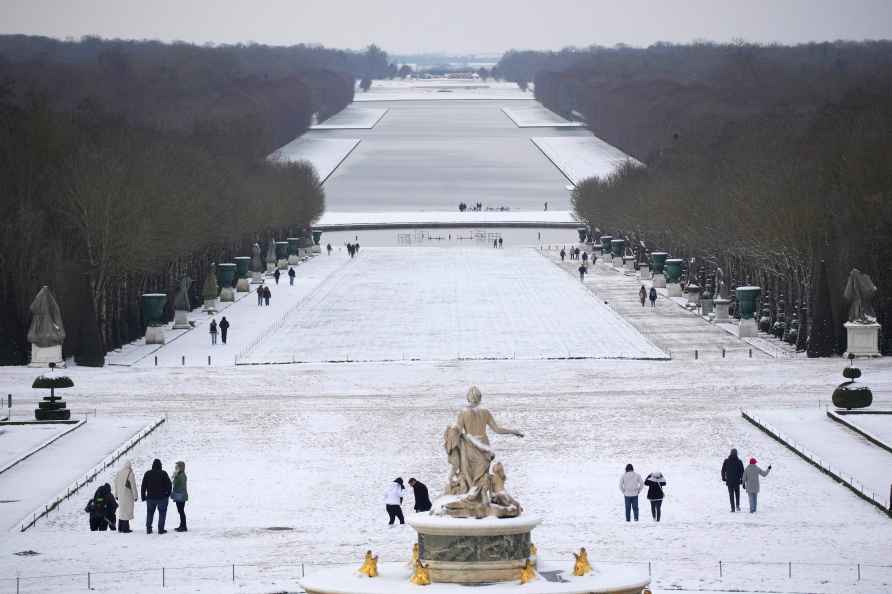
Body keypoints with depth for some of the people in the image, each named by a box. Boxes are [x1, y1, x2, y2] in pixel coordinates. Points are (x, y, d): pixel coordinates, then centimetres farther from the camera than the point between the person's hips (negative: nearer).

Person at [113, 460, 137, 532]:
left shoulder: (118, 473, 9)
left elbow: (116, 485, 14)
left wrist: (116, 495, 21)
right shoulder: (130, 473, -11)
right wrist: (135, 496, -7)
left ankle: (120, 528, 16)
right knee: (127, 511, -3)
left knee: (121, 511, 14)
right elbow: (133, 485, -12)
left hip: (120, 495, 6)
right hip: (128, 495, -6)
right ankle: (125, 528, -4)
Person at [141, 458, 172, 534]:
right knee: (162, 513, 6)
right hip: (162, 497, -2)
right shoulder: (163, 473, -8)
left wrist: (143, 496, 10)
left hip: (150, 497, 2)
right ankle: (161, 529, 0)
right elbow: (169, 485, -4)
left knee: (150, 513, 15)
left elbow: (143, 486, 2)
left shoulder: (148, 474, 0)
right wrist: (168, 493, 11)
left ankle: (148, 529, 12)